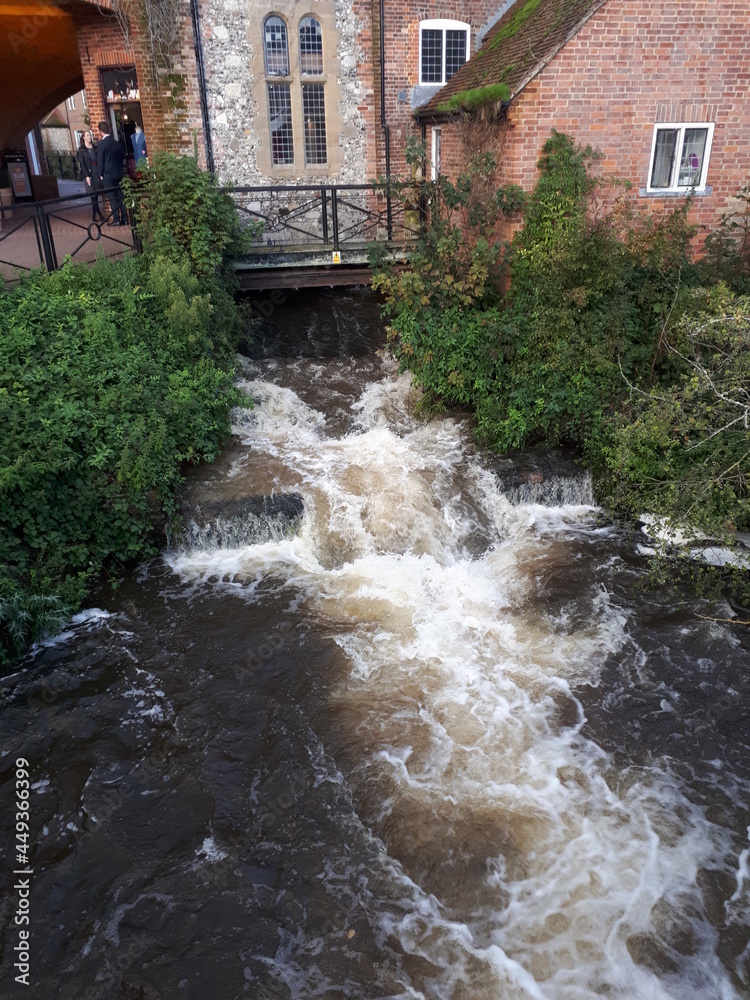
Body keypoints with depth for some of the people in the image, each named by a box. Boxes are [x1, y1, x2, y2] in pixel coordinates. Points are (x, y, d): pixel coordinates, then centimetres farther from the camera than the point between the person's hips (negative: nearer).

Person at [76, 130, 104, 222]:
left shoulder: (95, 148, 13)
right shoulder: (81, 150, 2)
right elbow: (82, 163, -4)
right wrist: (86, 176, -14)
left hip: (97, 173, 4)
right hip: (88, 174, -4)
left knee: (96, 196, 2)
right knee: (93, 196, -8)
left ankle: (94, 216, 8)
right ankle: (100, 215, -6)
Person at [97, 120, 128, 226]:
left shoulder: (101, 144, -11)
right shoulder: (117, 143, 5)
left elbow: (100, 161, -10)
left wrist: (101, 174, 1)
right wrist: (119, 169, 17)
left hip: (107, 175, -5)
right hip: (118, 174, 5)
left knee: (112, 198, -3)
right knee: (120, 196, 7)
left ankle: (116, 219, -7)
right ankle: (124, 218, 7)